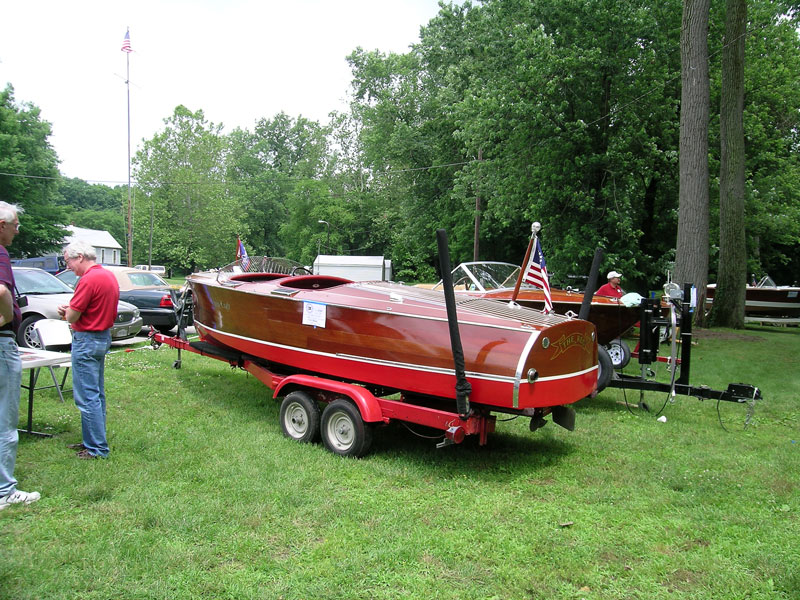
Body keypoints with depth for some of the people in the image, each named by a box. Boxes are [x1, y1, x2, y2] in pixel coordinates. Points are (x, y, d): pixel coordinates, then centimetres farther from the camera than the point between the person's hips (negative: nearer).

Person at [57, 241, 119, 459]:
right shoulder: (109, 275, 10)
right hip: (103, 336, 10)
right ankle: (94, 440, 27)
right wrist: (70, 310, 6)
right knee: (97, 394, 17)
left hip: (87, 340, -10)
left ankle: (97, 448, 2)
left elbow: (72, 316, -18)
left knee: (87, 397, -3)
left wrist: (67, 311, 5)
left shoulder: (89, 280, -20)